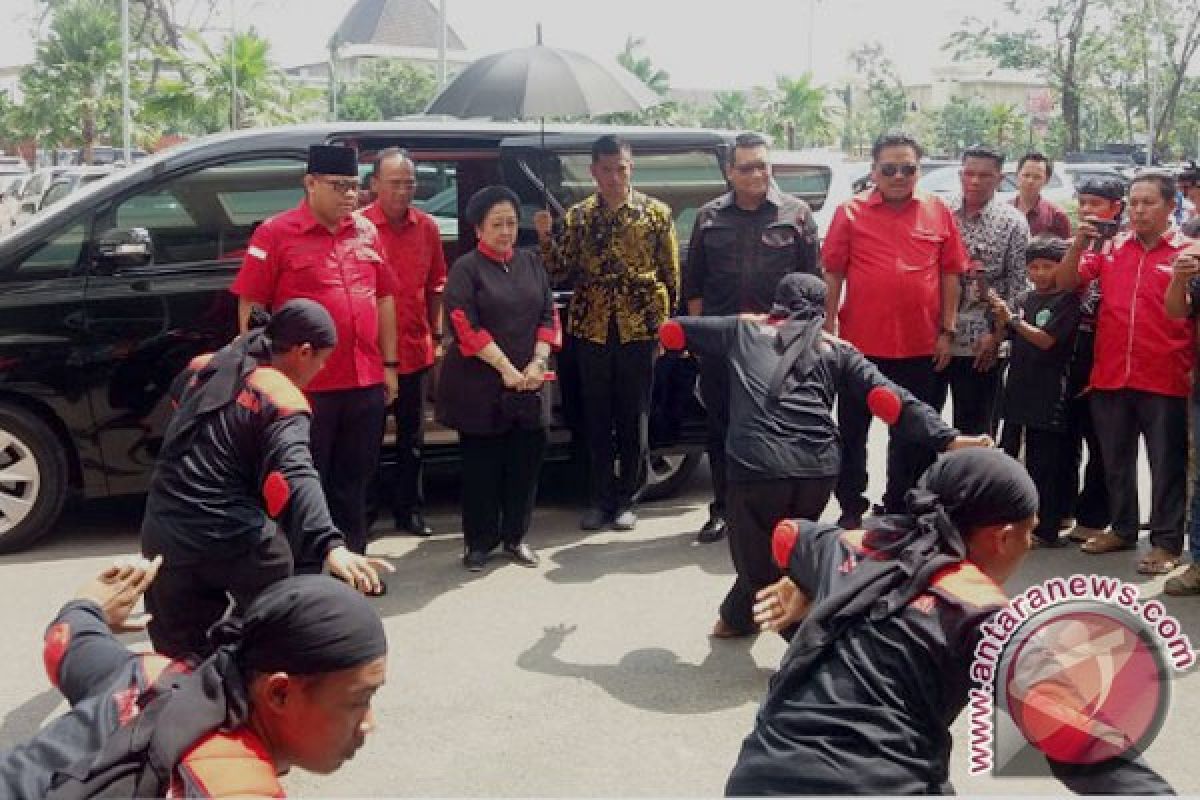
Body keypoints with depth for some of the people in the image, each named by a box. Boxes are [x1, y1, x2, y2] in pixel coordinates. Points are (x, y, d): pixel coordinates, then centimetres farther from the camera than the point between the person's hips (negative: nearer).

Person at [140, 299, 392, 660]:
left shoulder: (204, 367, 10)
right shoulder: (282, 402, -11)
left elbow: (175, 397, 35)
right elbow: (296, 475, -30)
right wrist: (329, 545, -43)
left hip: (162, 535, 5)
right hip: (233, 539, -5)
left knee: (180, 660, 11)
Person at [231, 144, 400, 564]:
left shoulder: (366, 231, 10)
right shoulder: (275, 233, -6)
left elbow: (383, 297, 15)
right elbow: (250, 305, -6)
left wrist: (389, 364, 13)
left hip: (366, 382, 5)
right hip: (303, 384, -5)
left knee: (354, 482, 15)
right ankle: (304, 576, 17)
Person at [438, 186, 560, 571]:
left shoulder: (531, 264, 11)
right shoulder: (465, 269, -4)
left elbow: (548, 316, 8)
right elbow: (465, 327, -12)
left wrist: (538, 362, -6)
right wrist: (506, 368, -15)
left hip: (528, 382, 4)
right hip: (479, 384, -4)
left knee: (525, 460, 5)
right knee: (481, 463, 3)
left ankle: (515, 536, 19)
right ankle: (479, 542, 14)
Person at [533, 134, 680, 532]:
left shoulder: (656, 213, 1)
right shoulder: (577, 216, 5)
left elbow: (671, 273, 3)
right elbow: (561, 271, 3)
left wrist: (666, 322, -1)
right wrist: (544, 237, -11)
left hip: (639, 328, -2)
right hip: (591, 329, 2)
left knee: (634, 417, 6)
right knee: (596, 418, 7)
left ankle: (627, 499, 17)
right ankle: (600, 499, 17)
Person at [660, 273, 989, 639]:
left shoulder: (745, 328, 22)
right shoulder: (836, 348, 22)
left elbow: (671, 330, 31)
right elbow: (888, 398, 10)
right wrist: (946, 438, 7)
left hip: (756, 464, -4)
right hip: (820, 467, 4)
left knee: (760, 560, 12)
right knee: (777, 552, 28)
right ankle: (737, 619, 41)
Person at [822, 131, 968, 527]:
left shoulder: (939, 213, 4)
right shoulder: (850, 212, -2)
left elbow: (950, 274, 6)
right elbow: (832, 274, -1)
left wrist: (947, 331, 2)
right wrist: (829, 329, -5)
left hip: (920, 345, 2)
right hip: (860, 342, -2)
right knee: (852, 430, 7)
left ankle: (898, 509, 26)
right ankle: (851, 509, 20)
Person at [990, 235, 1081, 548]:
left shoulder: (1067, 301, -7)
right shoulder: (1025, 299, 10)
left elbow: (1046, 340, -15)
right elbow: (1007, 335, 14)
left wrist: (1011, 318, -20)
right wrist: (999, 316, -5)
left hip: (1049, 394, -6)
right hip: (1018, 389, 7)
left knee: (1043, 463, -2)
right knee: (1007, 453, 12)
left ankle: (1046, 528, 5)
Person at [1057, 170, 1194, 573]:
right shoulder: (1111, 246, 5)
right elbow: (1065, 282, 5)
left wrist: (1192, 369, -8)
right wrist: (1080, 243, -10)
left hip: (1165, 380, -4)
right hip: (1110, 375, 4)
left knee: (1167, 464, 6)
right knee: (1116, 460, 16)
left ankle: (1167, 542, 15)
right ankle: (1123, 529, 31)